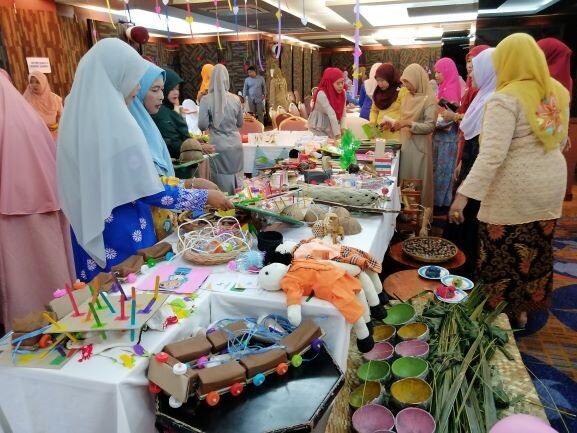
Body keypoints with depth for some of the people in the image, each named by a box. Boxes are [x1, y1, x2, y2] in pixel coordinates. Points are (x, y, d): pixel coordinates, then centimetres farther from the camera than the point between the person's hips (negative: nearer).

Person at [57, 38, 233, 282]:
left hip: (88, 234, 8)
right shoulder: (116, 123, -21)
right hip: (121, 237, -8)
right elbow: (150, 193, -19)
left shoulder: (78, 115, 4)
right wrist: (205, 197, -10)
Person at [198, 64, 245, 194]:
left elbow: (202, 125, -9)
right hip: (235, 145, 3)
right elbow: (240, 123, 10)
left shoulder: (206, 99, -9)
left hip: (218, 146, -2)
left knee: (222, 183, 5)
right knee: (236, 178, 13)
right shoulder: (235, 99, -1)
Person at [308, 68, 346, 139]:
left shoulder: (342, 93, -4)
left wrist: (342, 127, -16)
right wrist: (337, 133, -31)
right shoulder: (322, 94, -24)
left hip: (331, 129, 6)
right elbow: (331, 114, -29)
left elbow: (343, 113, -2)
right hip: (319, 128, -5)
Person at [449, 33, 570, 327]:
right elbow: (561, 141, 17)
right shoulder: (558, 91, 7)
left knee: (504, 255, 6)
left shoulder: (506, 99, -16)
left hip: (514, 192, -8)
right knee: (537, 251, 17)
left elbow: (492, 154, -25)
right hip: (551, 185, 8)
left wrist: (463, 194, -25)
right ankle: (522, 310, 34)